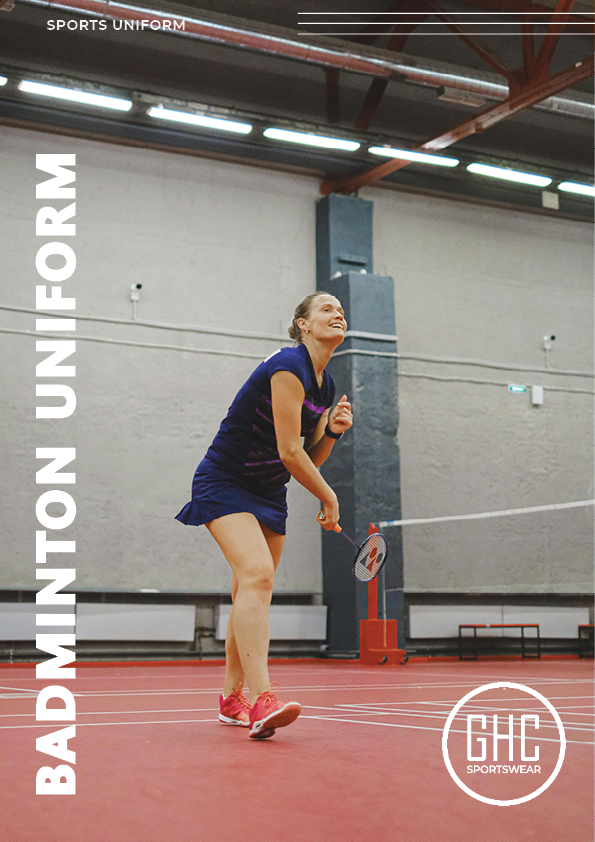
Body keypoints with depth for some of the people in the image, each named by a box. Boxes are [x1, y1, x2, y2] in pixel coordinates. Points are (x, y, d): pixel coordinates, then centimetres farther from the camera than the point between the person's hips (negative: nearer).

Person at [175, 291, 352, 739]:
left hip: (269, 492, 9)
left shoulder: (326, 385, 7)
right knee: (256, 573, -27)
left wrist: (332, 430, -8)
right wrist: (330, 499, -9)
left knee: (252, 593, 8)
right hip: (224, 483, -9)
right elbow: (289, 452, -23)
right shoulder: (288, 366, -20)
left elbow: (310, 458, 12)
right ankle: (261, 700, -35)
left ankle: (232, 699, 20)